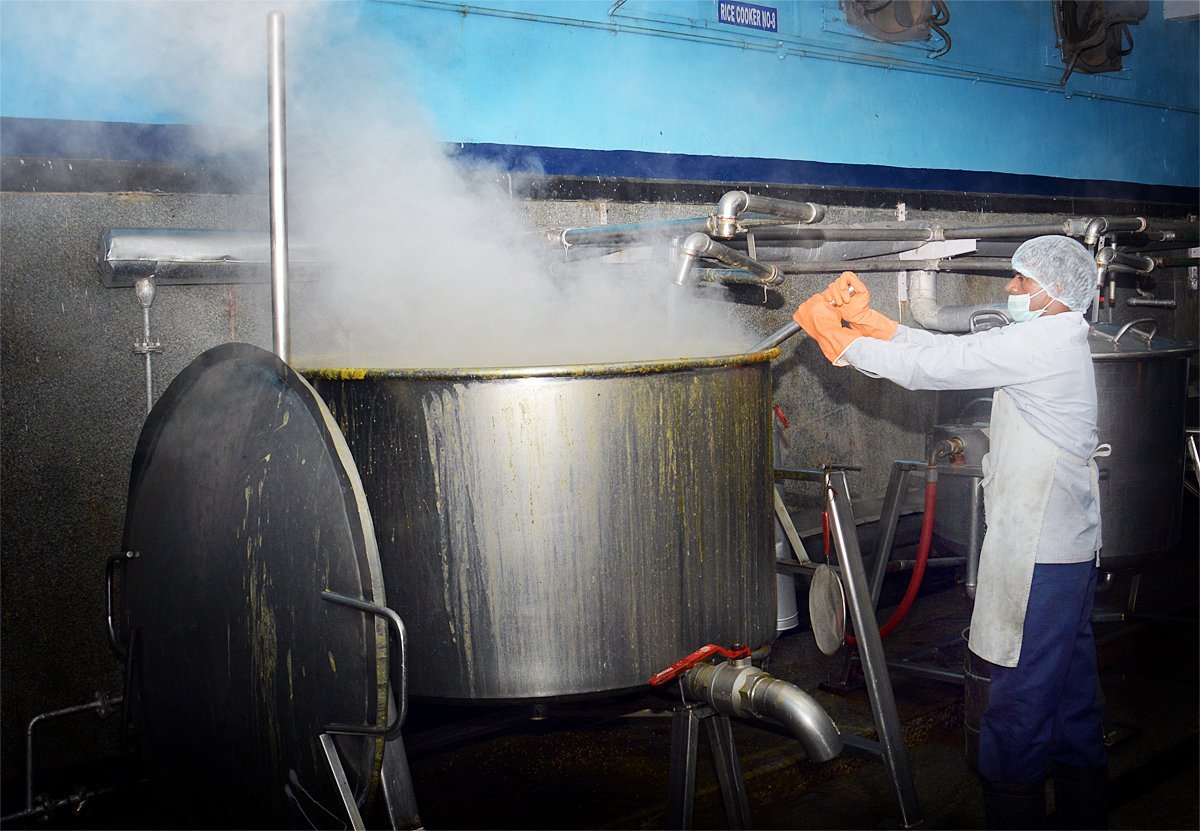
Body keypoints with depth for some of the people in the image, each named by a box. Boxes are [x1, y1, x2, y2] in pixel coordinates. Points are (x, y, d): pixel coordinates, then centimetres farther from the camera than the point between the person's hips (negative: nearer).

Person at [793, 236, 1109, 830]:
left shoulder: (1038, 344, -17)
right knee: (1069, 687, 20)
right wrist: (865, 319, 8)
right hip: (1068, 543, 11)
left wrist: (839, 340, -8)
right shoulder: (1054, 343, 13)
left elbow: (929, 366, -17)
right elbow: (947, 348, 12)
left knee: (1019, 699, -2)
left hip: (1039, 553, -11)